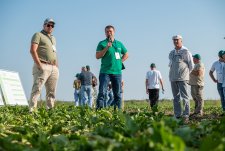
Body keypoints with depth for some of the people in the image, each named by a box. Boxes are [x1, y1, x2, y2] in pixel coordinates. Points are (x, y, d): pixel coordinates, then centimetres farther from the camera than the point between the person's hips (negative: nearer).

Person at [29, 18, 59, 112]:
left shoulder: (53, 38, 26)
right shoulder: (38, 35, 3)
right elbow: (33, 50, -9)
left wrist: (57, 66, 13)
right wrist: (39, 65, -18)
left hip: (54, 68, 8)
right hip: (43, 67, -8)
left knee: (51, 91, 6)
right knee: (37, 89, -15)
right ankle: (32, 110, -20)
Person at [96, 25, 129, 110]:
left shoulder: (119, 44, 14)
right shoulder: (102, 44, 3)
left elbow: (126, 54, 24)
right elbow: (97, 56, -6)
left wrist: (120, 61, 7)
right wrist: (106, 48, -15)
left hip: (117, 72, 4)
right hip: (105, 72, -4)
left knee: (117, 93, 8)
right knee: (102, 92, -11)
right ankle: (99, 110, -13)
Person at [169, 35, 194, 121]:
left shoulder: (186, 52, -2)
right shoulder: (171, 53, 14)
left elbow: (191, 66, 1)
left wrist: (185, 73, 7)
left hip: (182, 78, -6)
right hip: (173, 78, 6)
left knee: (184, 97, -9)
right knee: (176, 98, 7)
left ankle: (186, 116, -8)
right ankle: (177, 116, 11)